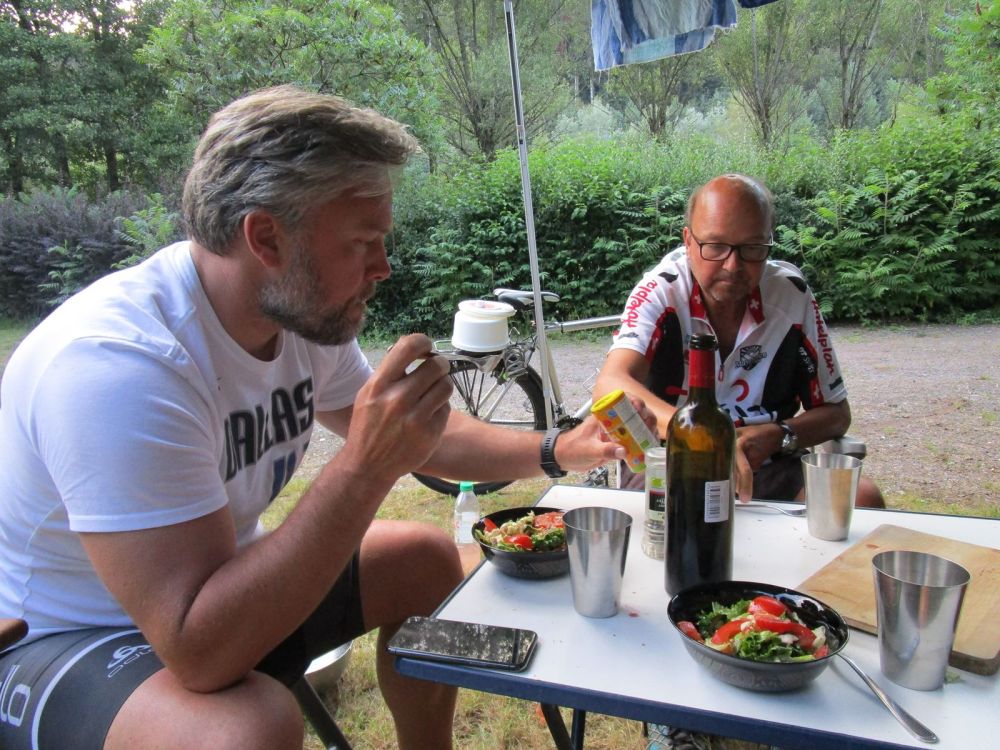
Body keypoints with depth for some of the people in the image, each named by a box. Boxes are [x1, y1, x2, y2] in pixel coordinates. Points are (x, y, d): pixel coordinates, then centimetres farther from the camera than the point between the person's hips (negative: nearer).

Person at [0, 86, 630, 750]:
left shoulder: (307, 314, -8)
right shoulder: (115, 364, -33)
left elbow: (416, 441, 5)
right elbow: (201, 653, -37)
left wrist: (556, 452, -5)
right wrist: (366, 468, -40)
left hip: (215, 582, 8)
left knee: (427, 559, 6)